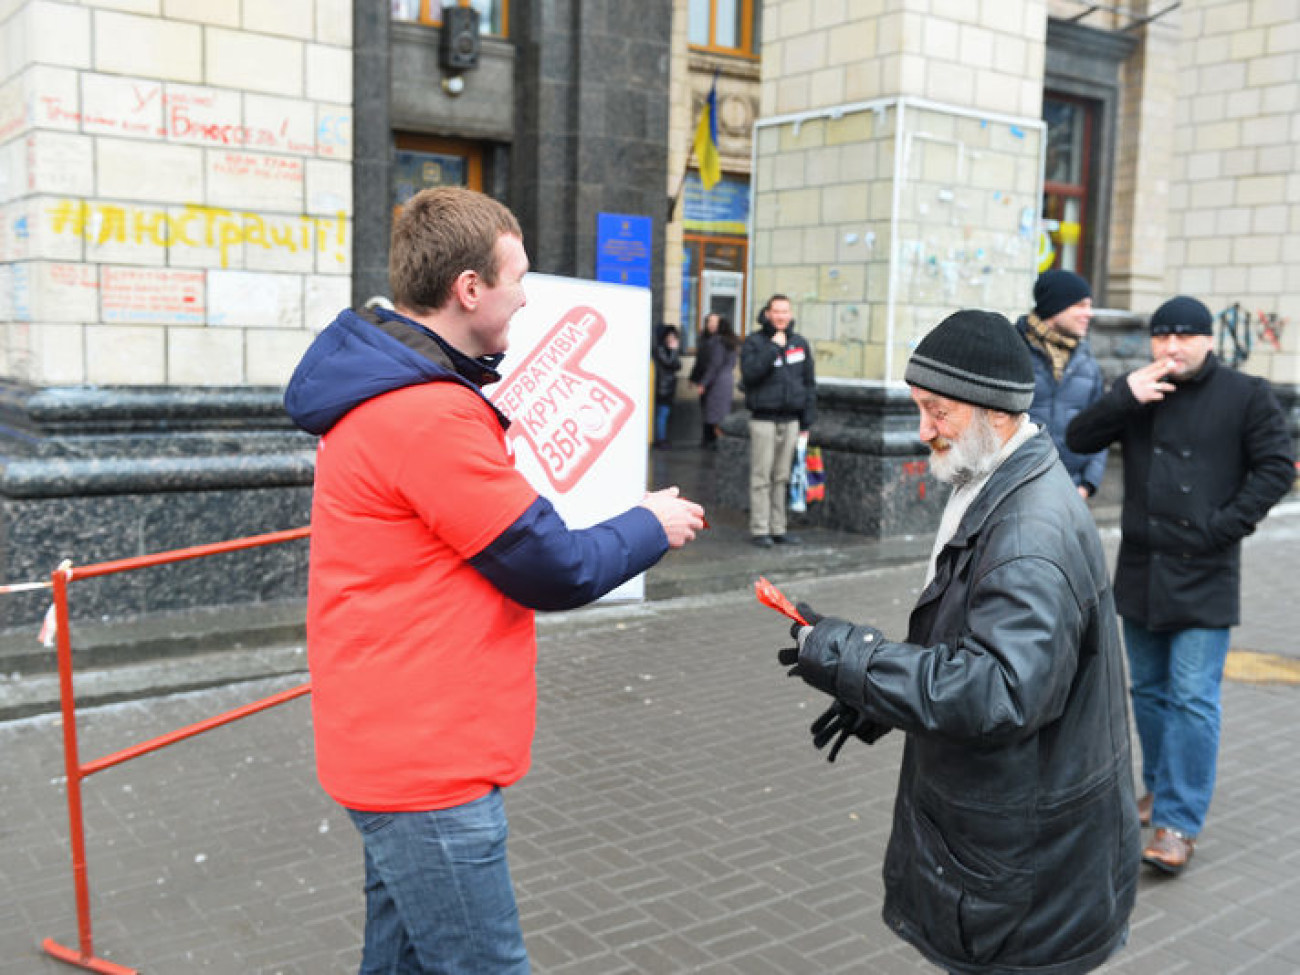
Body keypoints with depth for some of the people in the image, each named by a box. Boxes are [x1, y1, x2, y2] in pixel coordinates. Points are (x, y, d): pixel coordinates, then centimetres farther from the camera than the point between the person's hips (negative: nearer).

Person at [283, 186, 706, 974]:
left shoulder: (385, 395, 10)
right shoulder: (431, 415, -23)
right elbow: (555, 573, -15)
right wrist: (652, 527, 0)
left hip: (399, 749, 10)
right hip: (427, 763, -10)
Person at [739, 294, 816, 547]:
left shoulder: (800, 343, 12)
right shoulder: (755, 342, -1)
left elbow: (809, 382, 15)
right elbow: (749, 373, -17)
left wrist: (807, 420, 10)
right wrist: (773, 348, -18)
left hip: (791, 420, 4)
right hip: (764, 419, -4)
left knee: (782, 477, 8)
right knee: (762, 477, -4)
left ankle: (778, 528, 14)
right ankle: (759, 530, 1)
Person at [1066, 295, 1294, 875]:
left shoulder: (1246, 397, -2)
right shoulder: (1138, 396, 8)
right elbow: (1078, 439, 1)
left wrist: (1224, 527, -12)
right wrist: (1126, 396, -13)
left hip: (1204, 576, -4)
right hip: (1140, 570, 5)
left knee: (1193, 698, -6)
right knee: (1149, 690, 16)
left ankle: (1179, 822, 0)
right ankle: (1161, 786, 33)